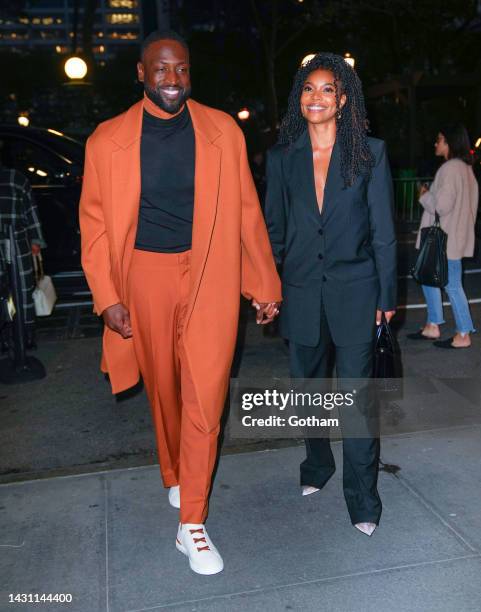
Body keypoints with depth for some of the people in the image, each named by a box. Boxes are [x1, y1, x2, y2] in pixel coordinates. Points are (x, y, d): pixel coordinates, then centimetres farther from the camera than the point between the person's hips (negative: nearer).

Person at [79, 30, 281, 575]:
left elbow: (246, 212, 3)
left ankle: (192, 524, 8)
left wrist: (265, 285, 3)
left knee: (204, 397, -4)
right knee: (163, 390, 15)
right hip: (146, 275, 1)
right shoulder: (108, 139, 2)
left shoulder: (222, 131, 3)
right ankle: (175, 478, 41)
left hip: (210, 275, 0)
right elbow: (95, 222, 2)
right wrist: (107, 297, -5)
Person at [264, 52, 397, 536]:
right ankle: (317, 468, 39)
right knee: (307, 388, 16)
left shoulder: (369, 153, -1)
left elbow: (383, 230, 0)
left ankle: (362, 500, 15)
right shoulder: (282, 157, 5)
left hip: (354, 292, -3)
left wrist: (387, 295, -1)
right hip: (302, 293, 3)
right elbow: (274, 230, 9)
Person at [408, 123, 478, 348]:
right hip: (451, 236, 10)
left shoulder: (450, 168, -18)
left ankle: (463, 335, 10)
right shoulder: (465, 168, 14)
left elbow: (442, 205, -24)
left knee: (452, 286, -1)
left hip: (447, 239, -10)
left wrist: (424, 195, -8)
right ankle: (432, 326, 26)